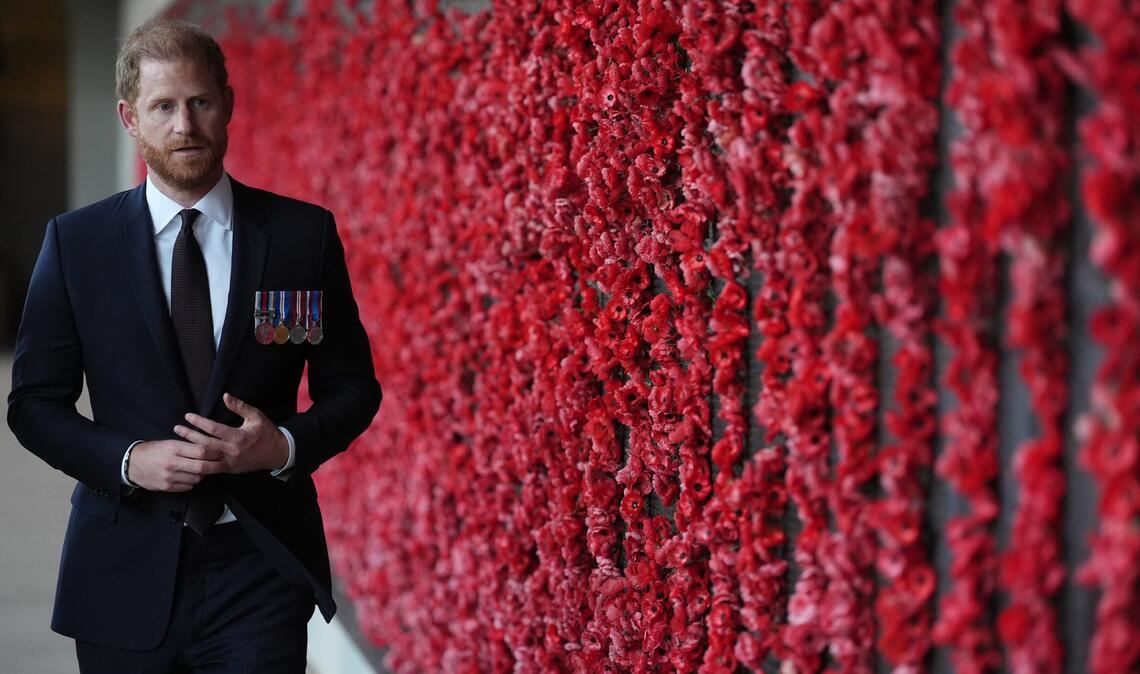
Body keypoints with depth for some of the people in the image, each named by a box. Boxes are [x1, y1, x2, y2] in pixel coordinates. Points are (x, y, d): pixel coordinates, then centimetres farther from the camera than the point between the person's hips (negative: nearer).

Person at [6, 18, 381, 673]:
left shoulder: (305, 233, 1)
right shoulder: (75, 242, 1)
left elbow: (354, 387, 6)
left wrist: (286, 446, -13)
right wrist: (129, 460, -13)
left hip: (260, 567, 0)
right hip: (126, 574, 1)